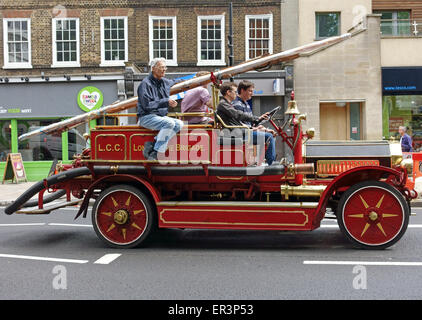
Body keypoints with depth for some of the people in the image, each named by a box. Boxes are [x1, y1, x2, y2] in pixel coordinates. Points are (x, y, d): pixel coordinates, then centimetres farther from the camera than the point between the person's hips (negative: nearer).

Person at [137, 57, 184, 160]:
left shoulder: (165, 82, 15)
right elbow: (147, 105, -19)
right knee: (169, 123, -30)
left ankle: (152, 145, -18)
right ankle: (155, 154, -26)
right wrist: (166, 102, -19)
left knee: (179, 124, -15)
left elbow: (174, 82, 40)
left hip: (161, 116, 8)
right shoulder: (146, 83, -10)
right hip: (146, 117, -8)